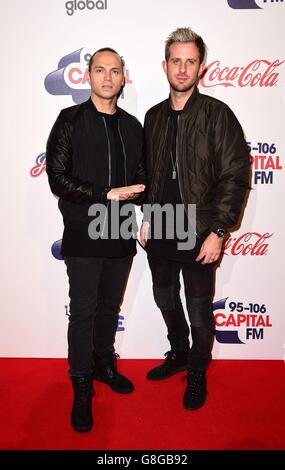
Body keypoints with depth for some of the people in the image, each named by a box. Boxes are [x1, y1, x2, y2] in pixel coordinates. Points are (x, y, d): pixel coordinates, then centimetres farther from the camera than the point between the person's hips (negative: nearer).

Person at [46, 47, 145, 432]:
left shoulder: (132, 126, 11)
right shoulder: (71, 121, -3)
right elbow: (58, 180, -11)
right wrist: (108, 194, -17)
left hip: (121, 235, 5)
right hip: (83, 236, -4)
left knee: (110, 306, 16)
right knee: (83, 311, 3)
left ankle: (104, 364, 38)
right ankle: (82, 388, 21)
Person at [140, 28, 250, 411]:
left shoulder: (218, 114, -8)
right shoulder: (154, 116, 8)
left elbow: (236, 176, -12)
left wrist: (218, 231, -15)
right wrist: (146, 219, 10)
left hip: (198, 234, -5)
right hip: (159, 232, 5)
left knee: (199, 312, 10)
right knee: (166, 300, 20)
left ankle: (197, 373, 34)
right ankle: (178, 354, 45)